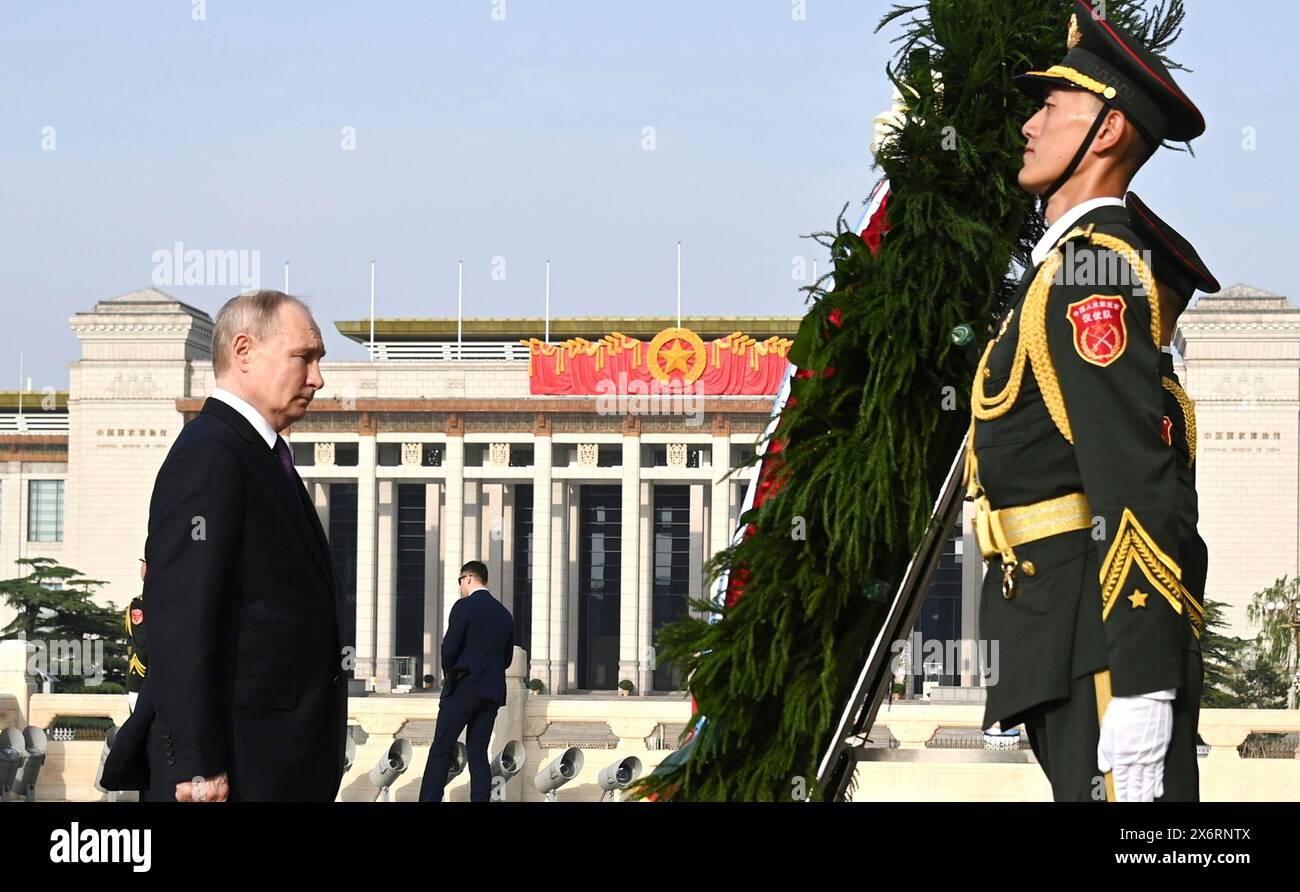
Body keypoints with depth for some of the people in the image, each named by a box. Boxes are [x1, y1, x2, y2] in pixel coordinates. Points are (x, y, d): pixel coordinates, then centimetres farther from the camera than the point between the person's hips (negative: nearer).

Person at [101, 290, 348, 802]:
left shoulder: (261, 456, 18)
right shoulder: (208, 456, -13)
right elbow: (179, 619, -20)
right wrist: (196, 765, -24)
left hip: (284, 767, 10)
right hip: (234, 767, -10)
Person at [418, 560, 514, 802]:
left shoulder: (465, 606, -8)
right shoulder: (504, 614, 12)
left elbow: (449, 648, -13)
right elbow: (507, 658, 16)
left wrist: (449, 674, 4)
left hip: (463, 688, -6)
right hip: (492, 691, 6)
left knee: (441, 749, -4)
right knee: (478, 753, 7)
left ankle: (429, 800, -10)